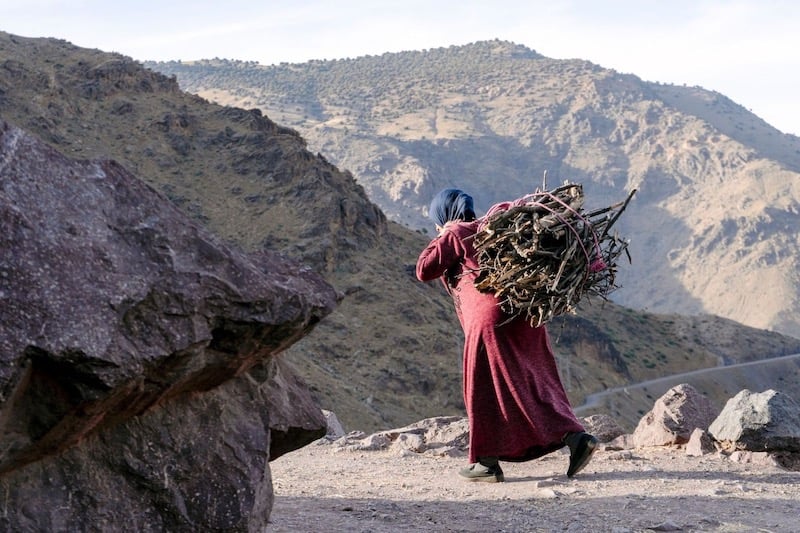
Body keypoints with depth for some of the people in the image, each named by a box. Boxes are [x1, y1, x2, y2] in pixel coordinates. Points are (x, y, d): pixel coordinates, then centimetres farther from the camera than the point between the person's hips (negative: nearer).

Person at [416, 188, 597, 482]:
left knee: (485, 388, 0)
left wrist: (441, 239, 10)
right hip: (524, 312, 7)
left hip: (490, 315, -7)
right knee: (536, 383, 9)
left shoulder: (455, 235, 3)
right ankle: (576, 436, -4)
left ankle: (488, 461, 1)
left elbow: (424, 270, -1)